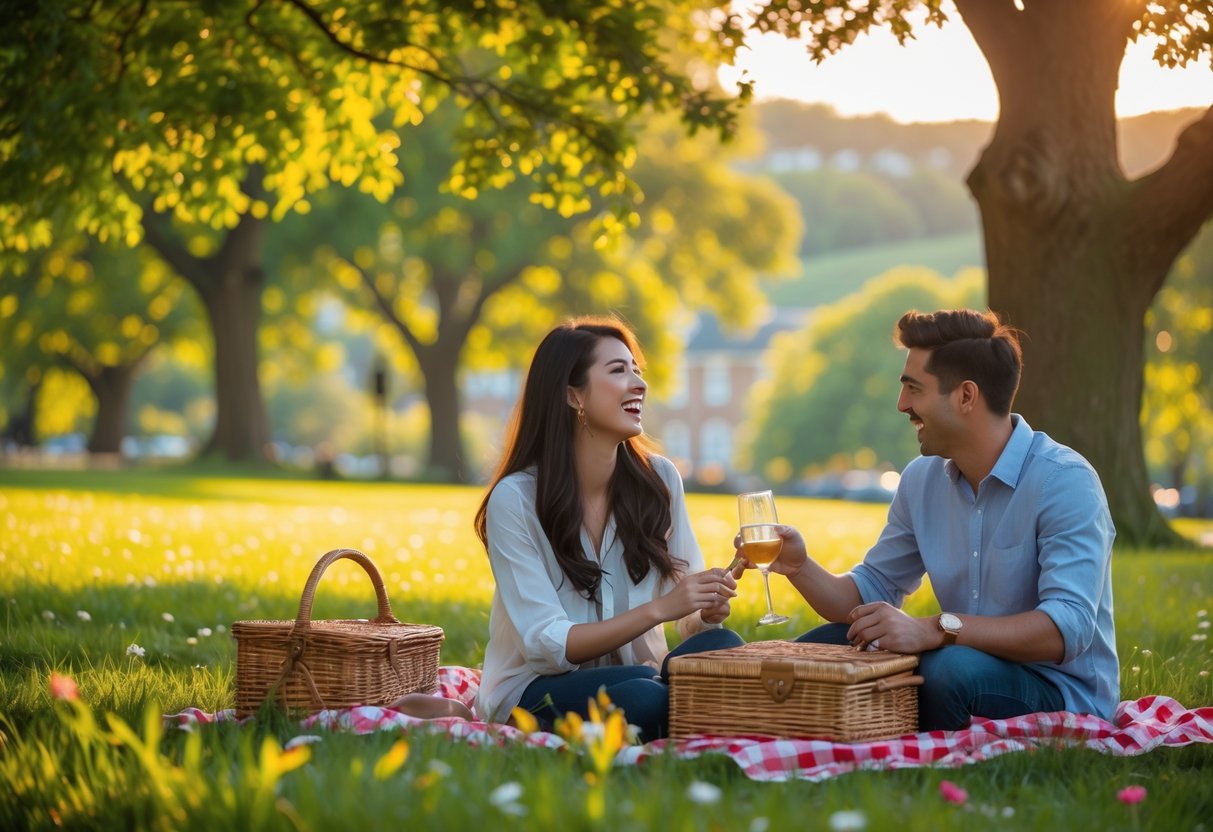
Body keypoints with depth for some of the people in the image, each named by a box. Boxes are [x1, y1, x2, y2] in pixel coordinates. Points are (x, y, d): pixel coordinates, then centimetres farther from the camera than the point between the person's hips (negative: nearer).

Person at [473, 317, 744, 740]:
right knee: (643, 695, -37)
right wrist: (658, 609, -27)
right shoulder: (515, 499, -13)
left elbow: (691, 616, 6)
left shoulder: (659, 479, 0)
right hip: (538, 692, -4)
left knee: (722, 648, -28)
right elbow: (547, 645, -17)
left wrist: (707, 610, -19)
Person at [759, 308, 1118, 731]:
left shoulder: (1065, 482, -18)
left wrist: (935, 629, -36)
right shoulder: (921, 480, 6)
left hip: (1063, 693, -7)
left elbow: (1067, 628, -29)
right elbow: (867, 595, 11)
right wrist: (801, 568, -9)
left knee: (950, 669, -35)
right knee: (820, 649, -4)